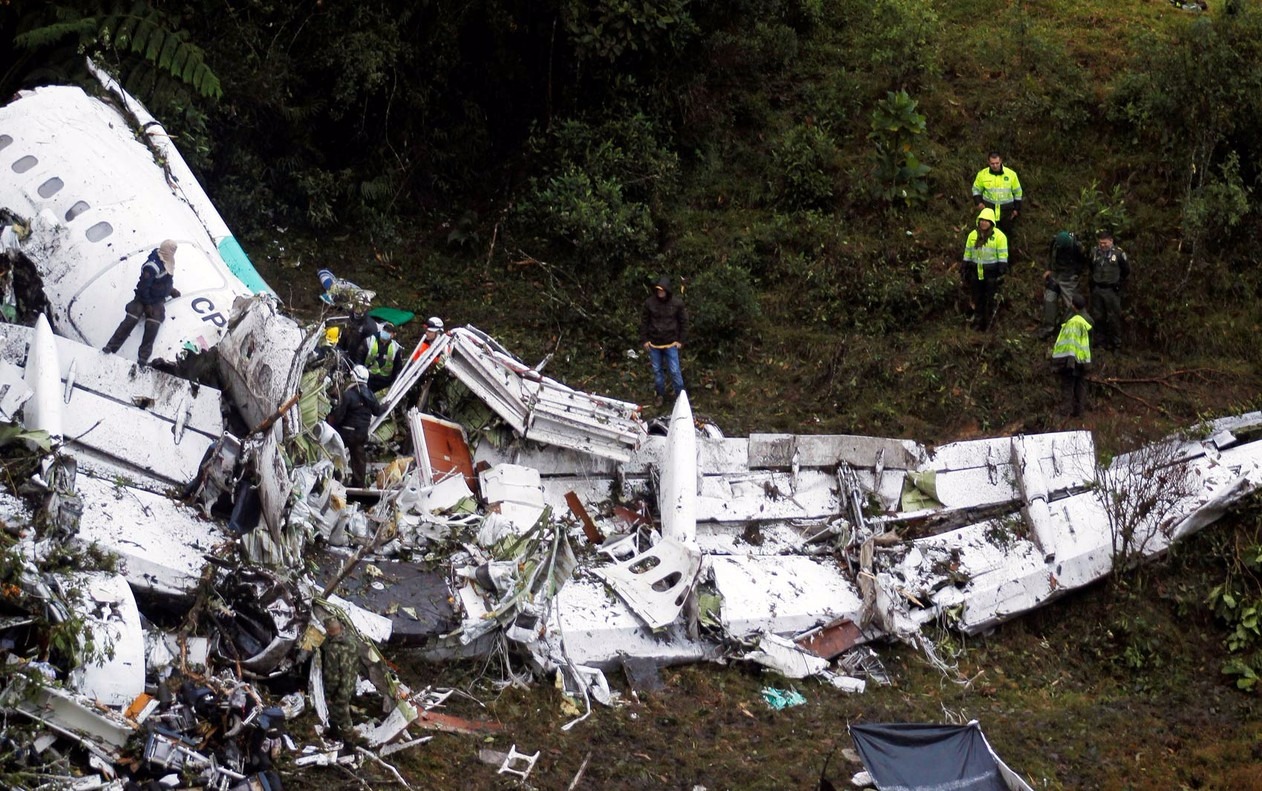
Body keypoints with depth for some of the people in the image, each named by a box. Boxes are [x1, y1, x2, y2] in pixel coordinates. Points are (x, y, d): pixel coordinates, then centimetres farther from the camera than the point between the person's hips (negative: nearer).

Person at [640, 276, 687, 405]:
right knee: (657, 371, 13)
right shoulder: (650, 302, -8)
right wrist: (644, 340, 1)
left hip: (671, 344, -2)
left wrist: (681, 340, -2)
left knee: (675, 371, 0)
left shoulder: (677, 303, -11)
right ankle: (660, 395, 29)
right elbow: (644, 322, 3)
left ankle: (680, 396, 13)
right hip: (654, 344, 2)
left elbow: (684, 322, 0)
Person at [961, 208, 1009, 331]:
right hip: (976, 272, 4)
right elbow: (967, 254, 11)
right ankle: (977, 320, 25)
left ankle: (987, 323, 18)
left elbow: (1003, 255, -9)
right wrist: (964, 269, 9)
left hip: (991, 273, -4)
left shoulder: (999, 236, -8)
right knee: (977, 298, 11)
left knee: (989, 299, 5)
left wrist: (1002, 272, -14)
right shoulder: (973, 235, 6)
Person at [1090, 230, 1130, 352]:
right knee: (1099, 317, 9)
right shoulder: (1095, 253, 3)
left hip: (1111, 290, -4)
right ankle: (1102, 342, 21)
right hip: (1097, 290, 4)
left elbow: (1126, 271, 4)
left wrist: (1119, 283, 5)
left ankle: (1117, 345, 6)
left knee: (1114, 318, -1)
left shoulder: (1118, 253, -9)